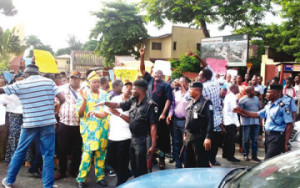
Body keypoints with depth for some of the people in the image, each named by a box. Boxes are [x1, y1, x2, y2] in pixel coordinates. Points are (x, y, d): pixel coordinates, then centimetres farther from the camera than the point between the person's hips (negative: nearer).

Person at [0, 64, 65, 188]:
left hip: (29, 124, 1)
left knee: (20, 152, 17)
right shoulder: (49, 82, 1)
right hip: (48, 123, 0)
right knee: (48, 155, 6)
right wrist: (54, 109, 14)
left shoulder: (20, 84, 1)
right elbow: (62, 99, -4)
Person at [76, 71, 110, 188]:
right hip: (89, 129, -3)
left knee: (101, 152, 7)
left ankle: (100, 176, 18)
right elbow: (79, 113, -5)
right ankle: (81, 179, 0)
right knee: (88, 152, -11)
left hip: (103, 129, 3)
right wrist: (84, 100, -16)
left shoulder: (105, 94, 11)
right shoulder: (83, 94, 2)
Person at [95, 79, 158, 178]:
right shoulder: (133, 101, 6)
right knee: (134, 168, 18)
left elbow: (153, 126, -19)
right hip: (132, 139, 7)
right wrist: (105, 103, 1)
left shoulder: (150, 105, -16)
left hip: (142, 141, -7)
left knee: (141, 170, 1)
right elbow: (117, 105, 16)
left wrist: (153, 145, -21)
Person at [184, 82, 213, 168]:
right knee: (189, 163, 16)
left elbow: (210, 122, -16)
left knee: (202, 164, -2)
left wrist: (208, 137, -21)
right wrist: (185, 134, 19)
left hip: (200, 138, -8)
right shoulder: (190, 103, 13)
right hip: (189, 137, 8)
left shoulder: (206, 103, -10)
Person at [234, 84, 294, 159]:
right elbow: (258, 114, 22)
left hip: (277, 137, -8)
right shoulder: (268, 105, 11)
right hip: (268, 136, 8)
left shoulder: (282, 106, -15)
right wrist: (242, 111, 15)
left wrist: (286, 143, -17)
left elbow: (290, 125, -15)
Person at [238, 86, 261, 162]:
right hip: (246, 122, -5)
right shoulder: (243, 100, -6)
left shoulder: (256, 98, 12)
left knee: (255, 139, 8)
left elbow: (259, 108, 20)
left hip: (256, 121, 5)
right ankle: (246, 155, 13)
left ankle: (254, 155, 16)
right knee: (246, 139, 2)